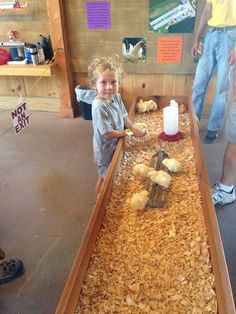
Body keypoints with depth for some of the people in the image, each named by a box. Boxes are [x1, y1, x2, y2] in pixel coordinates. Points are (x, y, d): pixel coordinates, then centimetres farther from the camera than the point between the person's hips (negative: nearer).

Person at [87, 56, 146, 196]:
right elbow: (108, 133, -28)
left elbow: (123, 116, 5)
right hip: (106, 150, -7)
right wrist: (130, 133, -16)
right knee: (105, 178, 13)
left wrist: (134, 129, -11)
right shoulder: (99, 106, -32)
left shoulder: (117, 96, -8)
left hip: (116, 145, 8)